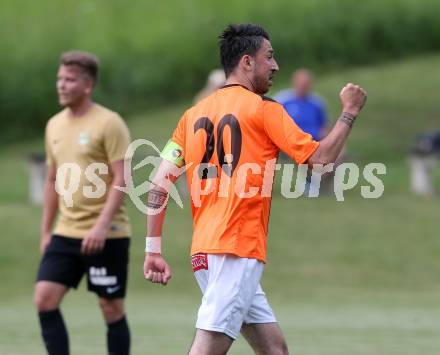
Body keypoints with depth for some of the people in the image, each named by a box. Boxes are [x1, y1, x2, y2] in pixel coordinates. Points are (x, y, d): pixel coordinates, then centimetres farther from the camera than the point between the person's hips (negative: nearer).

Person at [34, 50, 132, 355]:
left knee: (112, 308, 1)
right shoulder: (55, 125, 12)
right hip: (66, 233, 6)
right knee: (45, 299, -6)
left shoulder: (109, 124, -9)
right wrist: (46, 231, 18)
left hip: (105, 235, -6)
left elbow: (121, 180, -14)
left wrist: (101, 225, -23)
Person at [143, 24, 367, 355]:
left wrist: (153, 250, 9)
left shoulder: (193, 114, 14)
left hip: (204, 251, 8)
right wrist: (350, 112, 9)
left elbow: (160, 184, 8)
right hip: (238, 252, -8)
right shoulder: (263, 109, -3)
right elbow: (320, 158, -5)